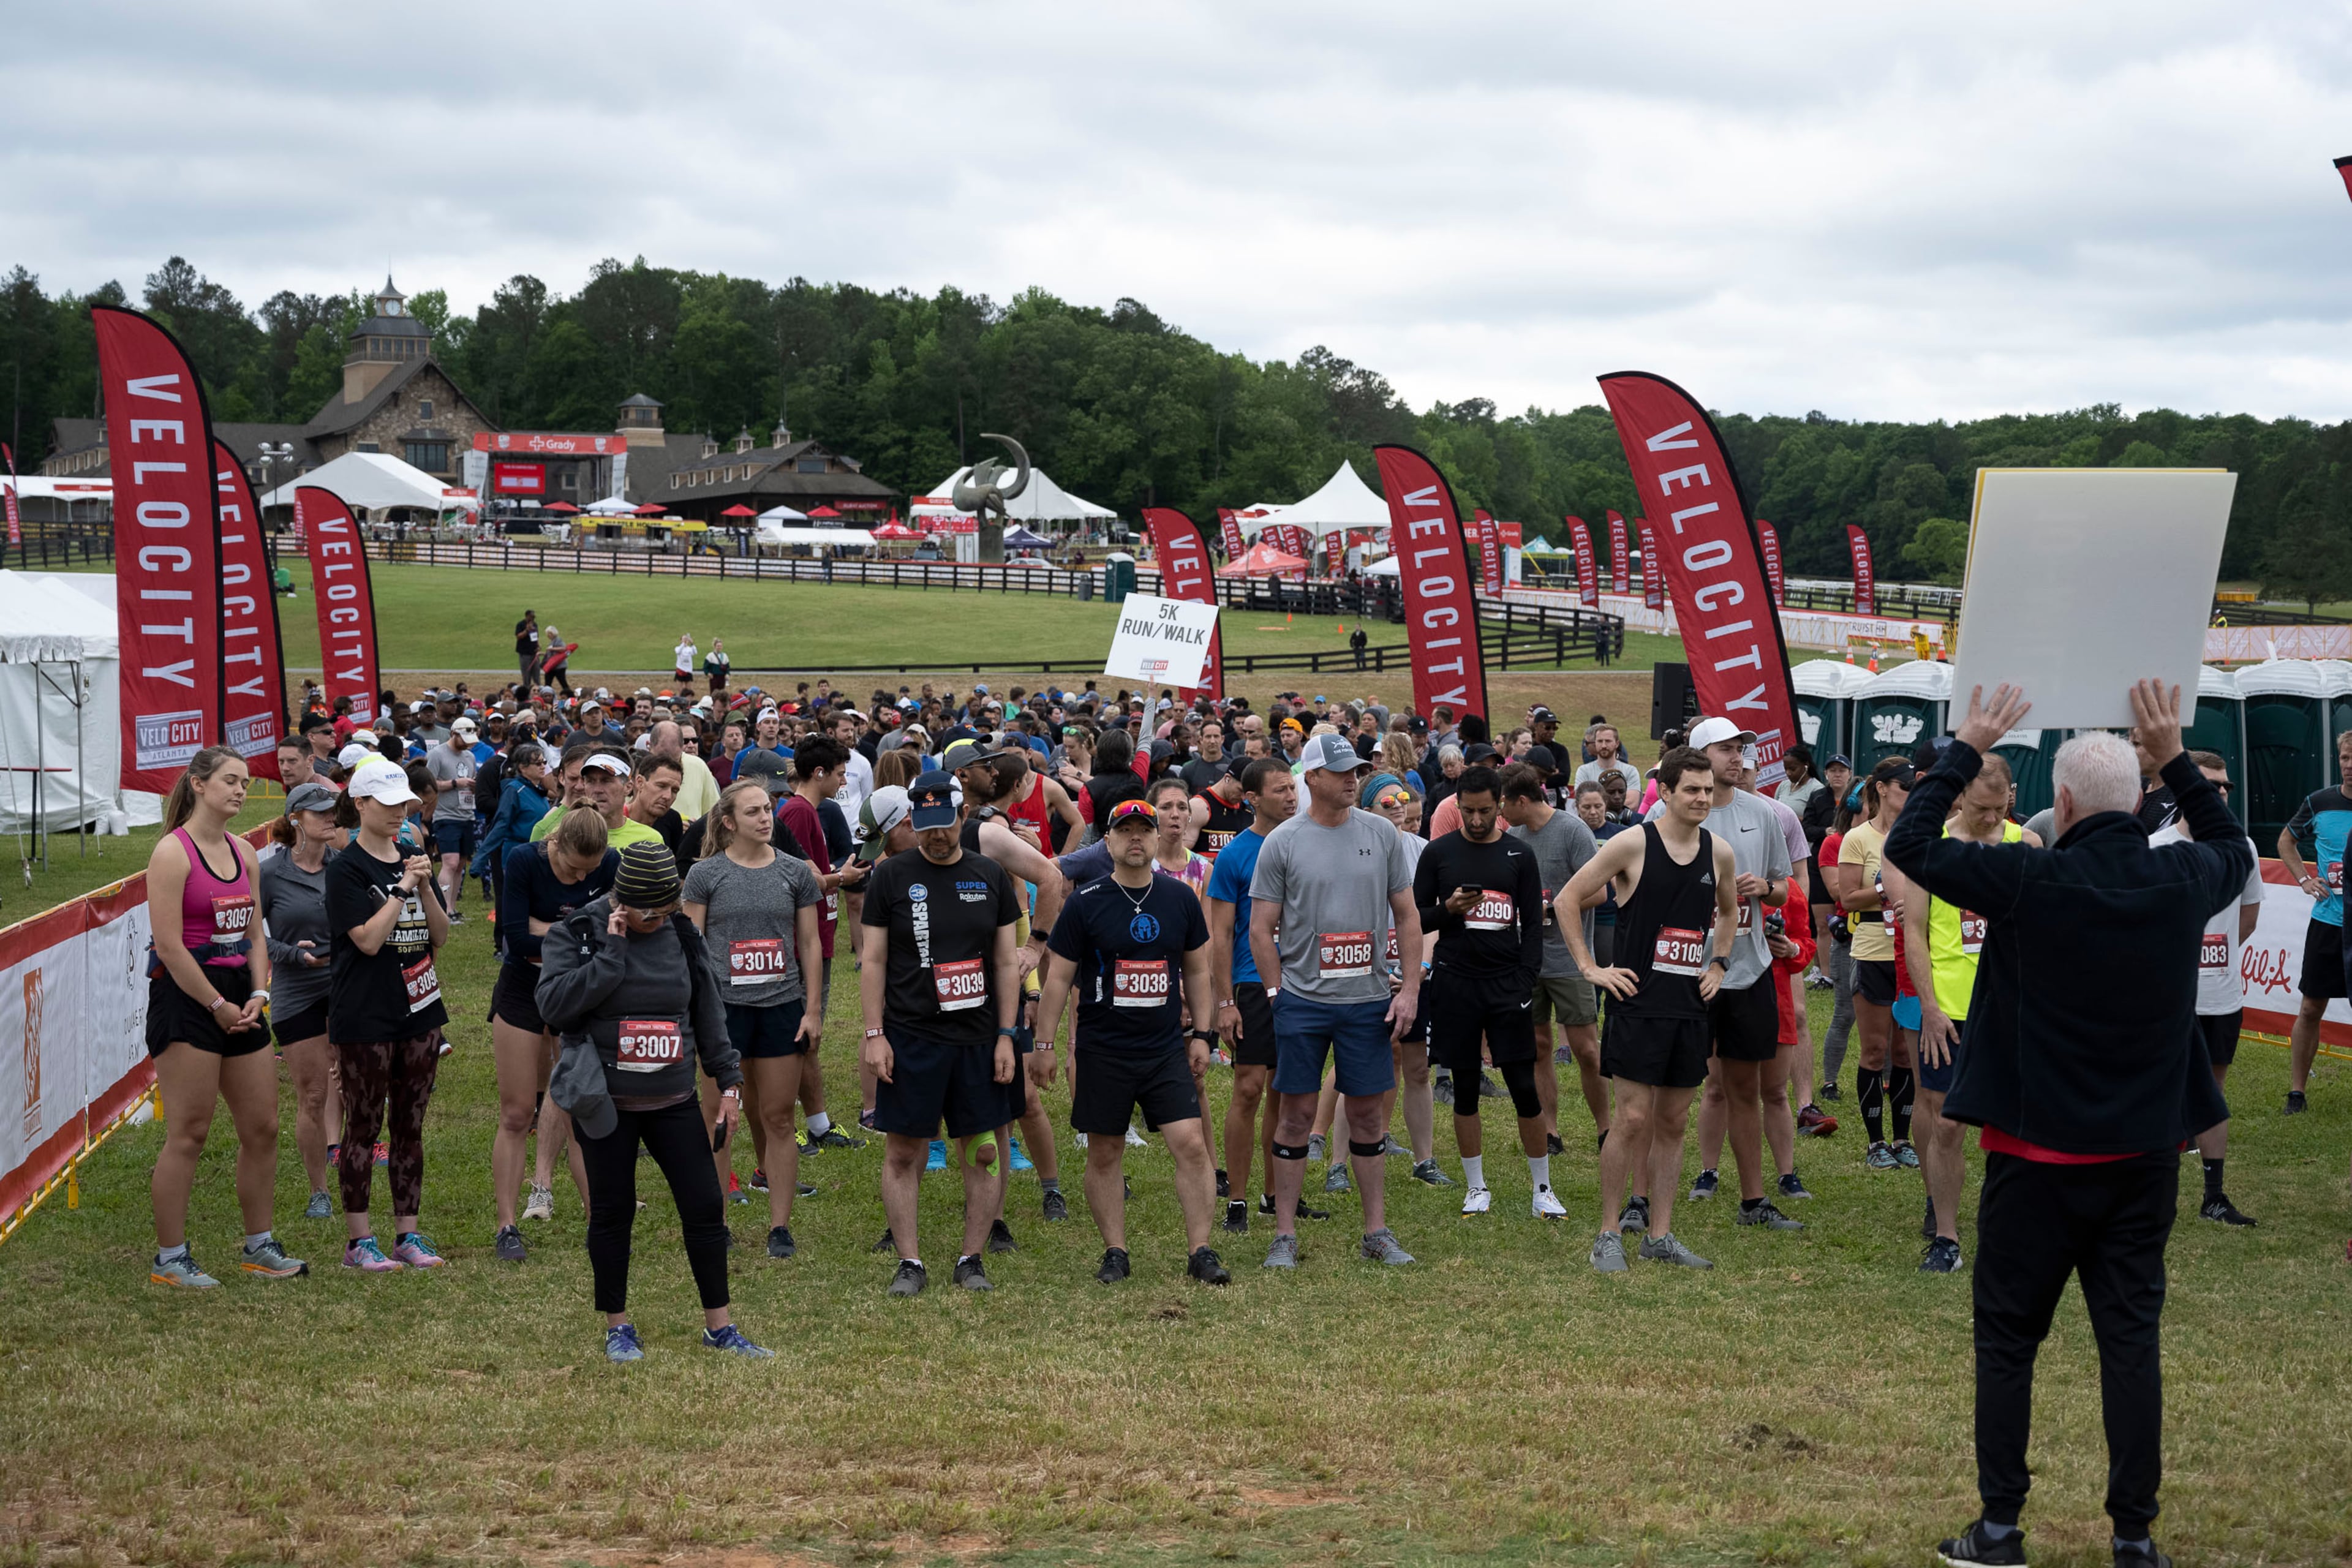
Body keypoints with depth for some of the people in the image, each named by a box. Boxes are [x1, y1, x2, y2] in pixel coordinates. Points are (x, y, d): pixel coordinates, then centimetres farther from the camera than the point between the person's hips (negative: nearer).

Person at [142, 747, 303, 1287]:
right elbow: (169, 945, -15)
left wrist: (257, 995, 2)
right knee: (188, 1135, -5)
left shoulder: (244, 853, 12)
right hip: (186, 999, -8)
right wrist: (219, 1006, -13)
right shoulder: (173, 852, -11)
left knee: (262, 1127, 10)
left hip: (239, 1001, 8)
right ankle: (169, 1258, 5)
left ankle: (259, 1246, 22)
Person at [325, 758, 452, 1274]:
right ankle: (359, 1240, 8)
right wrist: (403, 888, -14)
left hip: (420, 1010, 6)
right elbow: (369, 939, -17)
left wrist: (425, 887, -7)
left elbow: (440, 935, 8)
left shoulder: (412, 859, 11)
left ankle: (408, 1234, 16)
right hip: (365, 1015, -6)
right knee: (363, 1127, 1)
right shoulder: (347, 868, -8)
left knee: (410, 1126, 10)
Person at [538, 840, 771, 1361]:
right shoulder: (575, 934, -6)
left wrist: (729, 1082, 11)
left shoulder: (681, 935, 4)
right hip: (605, 1103, -3)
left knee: (705, 1206, 0)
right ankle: (617, 1327, 20)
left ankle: (719, 1325, 12)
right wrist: (612, 951, -21)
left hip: (674, 1101, 3)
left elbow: (708, 1011, 13)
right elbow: (555, 1003, -21)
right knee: (612, 1212, 5)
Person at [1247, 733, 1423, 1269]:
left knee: (1368, 1113, 8)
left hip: (1367, 1001, 2)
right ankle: (1285, 1235, 10)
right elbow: (1261, 929, 1)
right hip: (1302, 1002, -2)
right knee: (1296, 1114, 3)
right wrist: (1279, 993, -4)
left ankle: (1377, 1231, 17)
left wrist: (1410, 989, 2)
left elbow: (1407, 916, 9)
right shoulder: (1281, 843, -3)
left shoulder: (1381, 834, 5)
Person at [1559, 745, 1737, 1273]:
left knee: (1673, 1122, 8)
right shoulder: (1632, 844, -9)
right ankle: (1609, 1234, 4)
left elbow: (1729, 912, 28)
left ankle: (1660, 1235, 16)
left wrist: (1718, 963, 15)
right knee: (1633, 1118, -7)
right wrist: (1591, 968, -7)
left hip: (1691, 1006, 5)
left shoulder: (1719, 853, 7)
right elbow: (1567, 901, -4)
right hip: (1639, 1002, -5)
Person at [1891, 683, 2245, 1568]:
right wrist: (2175, 757, 20)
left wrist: (1966, 750, 3)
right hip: (2145, 1154, 3)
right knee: (2131, 1337, 8)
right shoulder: (2182, 881, -5)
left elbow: (1908, 844, -6)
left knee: (2007, 1338, 8)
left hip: (2040, 1155, -3)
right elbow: (2235, 848, 20)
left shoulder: (2031, 881, -17)